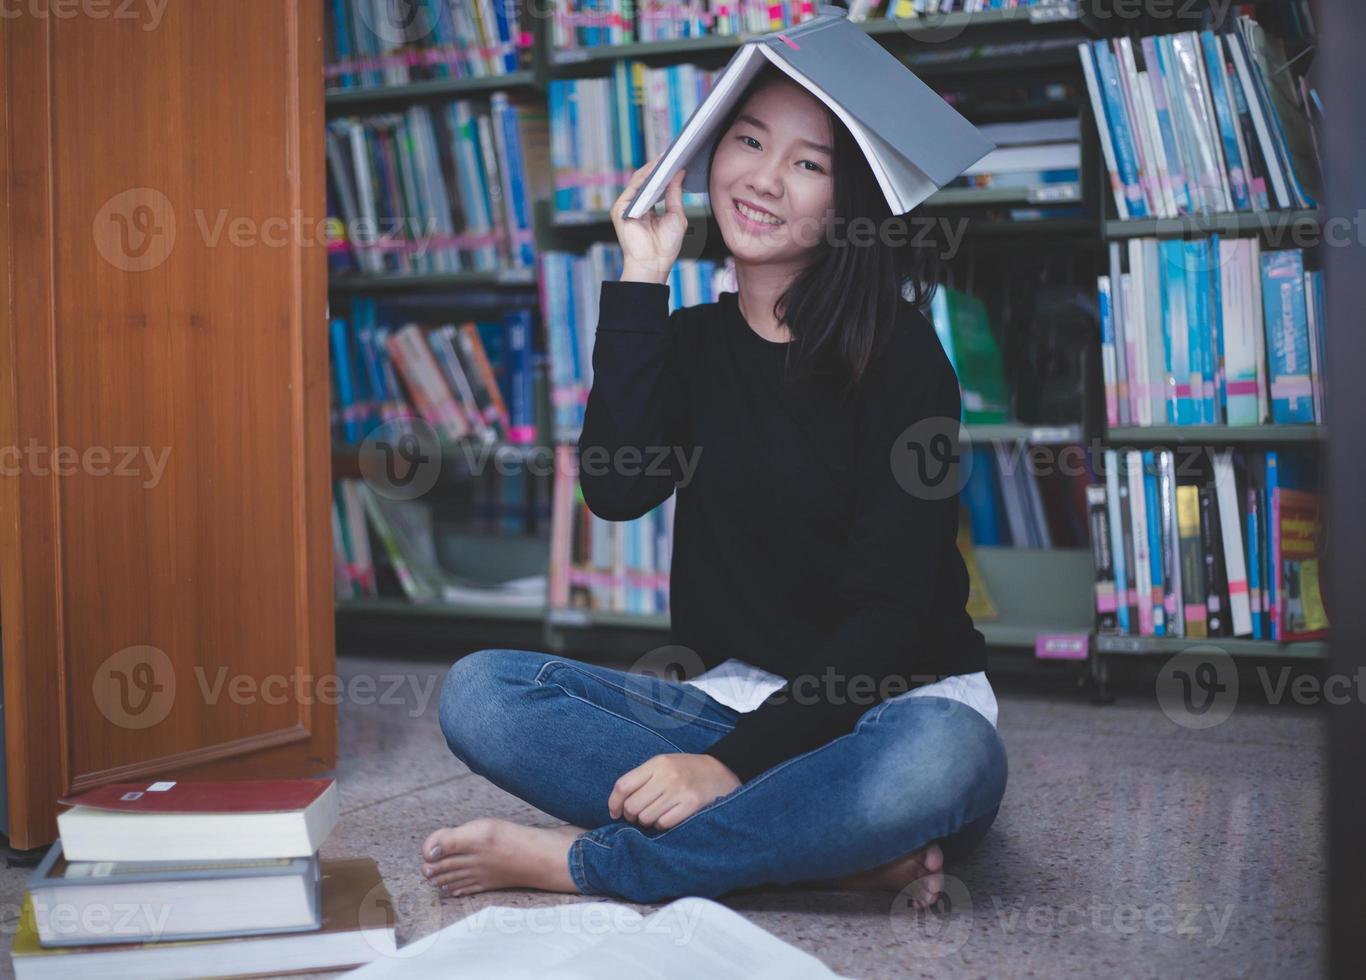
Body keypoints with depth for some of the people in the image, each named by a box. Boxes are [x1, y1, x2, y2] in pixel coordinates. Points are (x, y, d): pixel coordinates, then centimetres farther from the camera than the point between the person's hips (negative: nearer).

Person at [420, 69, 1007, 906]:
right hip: (736, 696, 4)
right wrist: (643, 279, -11)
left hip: (899, 704, -4)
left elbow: (889, 609, -14)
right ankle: (848, 854, -23)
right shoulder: (690, 344, 8)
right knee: (478, 691, -16)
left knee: (940, 757, -39)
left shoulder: (897, 350, -8)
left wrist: (735, 762, -23)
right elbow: (617, 487, -13)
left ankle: (574, 861, -24)